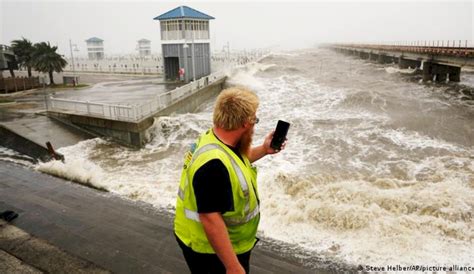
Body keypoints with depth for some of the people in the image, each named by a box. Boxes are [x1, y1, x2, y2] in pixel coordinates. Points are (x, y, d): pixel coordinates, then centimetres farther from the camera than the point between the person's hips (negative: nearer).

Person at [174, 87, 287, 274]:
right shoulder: (213, 164, -36)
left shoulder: (215, 139, -4)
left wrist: (264, 150, 6)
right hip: (211, 251, -9)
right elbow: (210, 219, -35)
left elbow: (236, 162, 16)